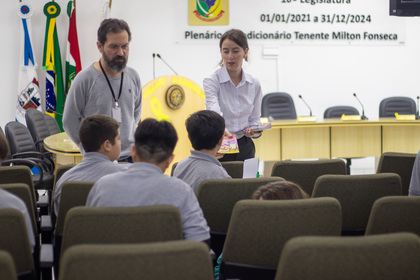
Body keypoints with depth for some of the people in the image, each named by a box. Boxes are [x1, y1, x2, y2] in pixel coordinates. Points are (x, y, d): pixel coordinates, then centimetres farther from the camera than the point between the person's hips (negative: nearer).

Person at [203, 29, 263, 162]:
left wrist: (254, 130, -12)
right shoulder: (212, 81, -10)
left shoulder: (254, 84, 4)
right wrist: (222, 130, -49)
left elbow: (254, 118, 12)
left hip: (245, 148, 4)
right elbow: (214, 112, -29)